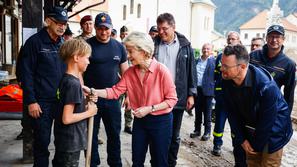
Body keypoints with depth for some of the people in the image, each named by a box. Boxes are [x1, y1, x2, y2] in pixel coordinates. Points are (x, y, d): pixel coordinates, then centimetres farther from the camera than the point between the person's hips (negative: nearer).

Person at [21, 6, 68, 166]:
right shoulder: (35, 42, -6)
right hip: (41, 102, -5)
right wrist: (31, 101, -13)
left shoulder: (64, 43, 11)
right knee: (42, 141, 5)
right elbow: (27, 74, -9)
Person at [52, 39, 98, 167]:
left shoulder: (66, 79, 4)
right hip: (70, 142, -9)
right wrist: (89, 112, -14)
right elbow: (67, 118, -26)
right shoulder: (73, 84, -23)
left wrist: (85, 103, 3)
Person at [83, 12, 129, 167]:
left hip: (112, 99, 3)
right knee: (91, 134, 9)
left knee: (114, 134, 12)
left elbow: (125, 73, 11)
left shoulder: (119, 47, 5)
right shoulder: (87, 45, -5)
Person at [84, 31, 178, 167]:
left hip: (161, 121, -5)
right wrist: (93, 92, -21)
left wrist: (149, 109, -22)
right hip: (140, 120, 5)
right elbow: (115, 91, -9)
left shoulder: (161, 70, -19)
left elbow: (172, 99, -16)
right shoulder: (130, 72, -2)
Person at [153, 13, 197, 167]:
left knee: (174, 136, 12)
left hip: (178, 98, 0)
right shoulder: (153, 44, 0)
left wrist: (191, 94, 0)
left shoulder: (185, 45, 0)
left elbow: (191, 71, 3)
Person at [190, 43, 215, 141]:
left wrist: (214, 89, -11)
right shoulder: (197, 60, 12)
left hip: (207, 90, -4)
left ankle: (207, 132, 15)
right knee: (197, 111, 13)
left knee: (207, 112, 4)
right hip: (197, 89, 5)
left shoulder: (214, 61, -3)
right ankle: (197, 130, 24)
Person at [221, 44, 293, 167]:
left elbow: (267, 121, -24)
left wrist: (256, 146, -12)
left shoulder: (267, 86, -35)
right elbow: (232, 113, -7)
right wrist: (241, 139, -5)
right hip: (250, 131, 5)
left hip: (272, 131, -5)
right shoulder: (227, 81, -18)